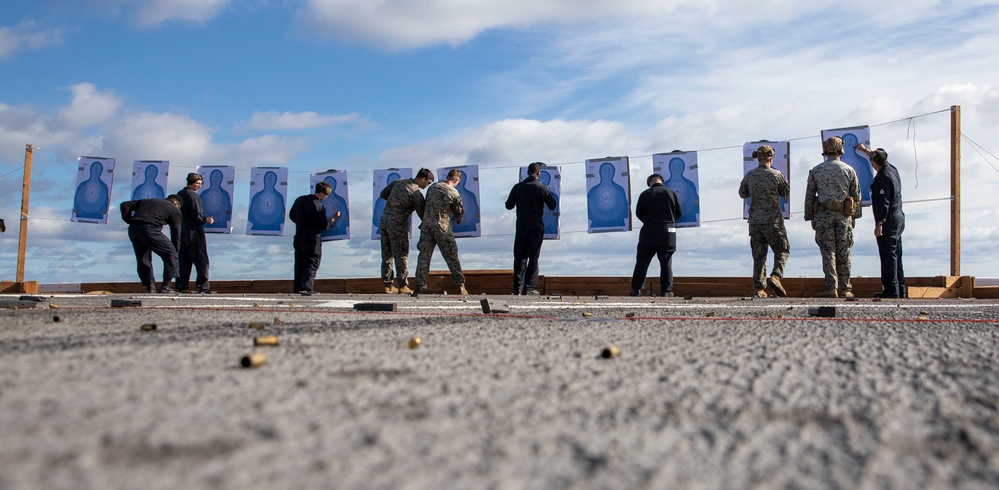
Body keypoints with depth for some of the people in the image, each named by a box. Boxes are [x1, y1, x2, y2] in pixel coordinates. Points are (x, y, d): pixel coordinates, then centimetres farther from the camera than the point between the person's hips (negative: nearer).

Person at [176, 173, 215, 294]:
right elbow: (197, 215, -18)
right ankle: (203, 286, -4)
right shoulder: (193, 196, -13)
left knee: (183, 261, 11)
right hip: (194, 233, -7)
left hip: (182, 233, 7)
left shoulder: (179, 195, 11)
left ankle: (181, 286, 11)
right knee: (201, 261, -2)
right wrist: (206, 219, -1)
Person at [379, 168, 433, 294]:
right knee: (401, 255, 1)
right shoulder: (416, 194, -12)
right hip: (398, 224, -7)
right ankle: (402, 286, 3)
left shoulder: (398, 181, 8)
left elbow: (382, 194, 15)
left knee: (387, 255, 11)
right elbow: (423, 215, -6)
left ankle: (387, 285, 15)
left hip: (384, 220, 7)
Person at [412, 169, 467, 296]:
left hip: (426, 225, 3)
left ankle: (419, 287, 2)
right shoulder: (454, 193, -7)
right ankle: (460, 286, 9)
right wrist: (458, 220, 28)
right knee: (451, 257, 7)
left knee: (424, 256, 6)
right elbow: (459, 212, 5)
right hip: (442, 228, -3)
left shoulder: (432, 187, 6)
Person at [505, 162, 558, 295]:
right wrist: (548, 194, 16)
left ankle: (517, 287, 7)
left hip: (521, 226, 2)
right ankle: (529, 288, 0)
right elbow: (552, 206, -1)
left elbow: (509, 205, 5)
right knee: (533, 257, 3)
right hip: (537, 226, -2)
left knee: (520, 256, 9)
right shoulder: (542, 188, -6)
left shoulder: (518, 187, 0)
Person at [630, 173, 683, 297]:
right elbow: (679, 213, 5)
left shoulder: (645, 194, -3)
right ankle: (666, 291, 3)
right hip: (668, 232, 1)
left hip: (648, 231, 0)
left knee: (642, 262, 7)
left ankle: (636, 289, 6)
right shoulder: (671, 193, 0)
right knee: (666, 263, 6)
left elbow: (638, 213, 3)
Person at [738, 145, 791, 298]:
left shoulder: (749, 175, 1)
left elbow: (742, 194, 14)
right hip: (773, 221, -3)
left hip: (755, 221, 4)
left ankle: (759, 289, 4)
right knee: (782, 250, 10)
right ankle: (775, 277, -12)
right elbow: (786, 194, 4)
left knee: (758, 255, 8)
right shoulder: (776, 175, -8)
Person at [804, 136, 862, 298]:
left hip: (823, 215, -1)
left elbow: (809, 196, 4)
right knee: (843, 253, 5)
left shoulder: (815, 171, 3)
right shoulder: (849, 170, 6)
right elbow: (857, 196, 8)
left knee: (828, 252, -2)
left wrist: (811, 218, 10)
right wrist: (854, 217, 17)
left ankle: (832, 288, -9)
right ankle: (845, 289, 8)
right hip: (844, 216, 1)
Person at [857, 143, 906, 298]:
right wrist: (865, 150, 46)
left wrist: (879, 224, -21)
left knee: (888, 255, -7)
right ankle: (900, 289, 19)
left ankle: (891, 290, -6)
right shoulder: (892, 169, 10)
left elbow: (883, 203, -22)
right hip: (898, 218, 10)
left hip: (888, 221, -10)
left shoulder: (883, 177, -19)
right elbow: (879, 157, 33)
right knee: (896, 255, 14)